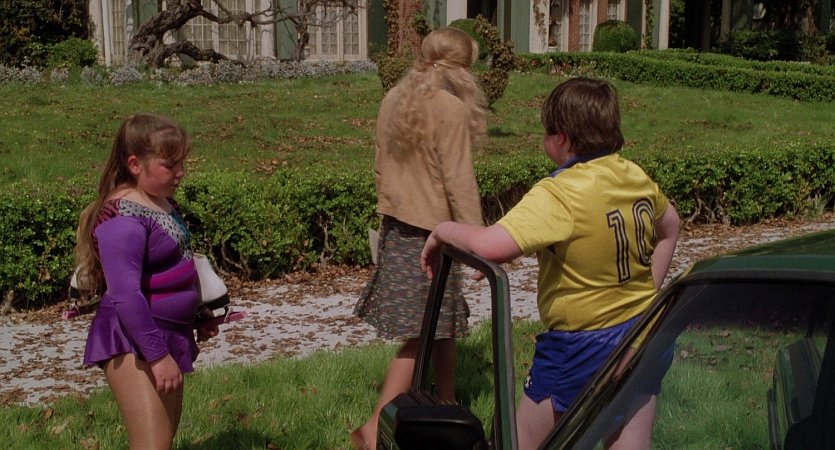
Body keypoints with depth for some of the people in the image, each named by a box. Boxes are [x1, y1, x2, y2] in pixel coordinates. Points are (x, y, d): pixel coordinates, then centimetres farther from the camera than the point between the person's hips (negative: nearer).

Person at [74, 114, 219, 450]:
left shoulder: (162, 202, 9)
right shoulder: (123, 218, -20)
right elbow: (125, 295, -25)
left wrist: (197, 317, 22)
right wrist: (158, 354, -25)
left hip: (169, 335, 10)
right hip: (134, 344, -10)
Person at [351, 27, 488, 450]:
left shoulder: (394, 99, 6)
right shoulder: (451, 108, -17)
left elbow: (381, 167, 14)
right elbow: (459, 181, -17)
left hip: (396, 227, 8)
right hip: (430, 232, -8)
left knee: (444, 324, 20)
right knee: (422, 334, -3)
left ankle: (447, 408, 31)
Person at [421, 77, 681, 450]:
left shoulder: (559, 195, -23)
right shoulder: (637, 178, 2)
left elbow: (492, 246, -36)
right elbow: (670, 227, 22)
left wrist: (442, 231, -18)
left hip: (580, 347, -7)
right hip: (642, 334, 7)